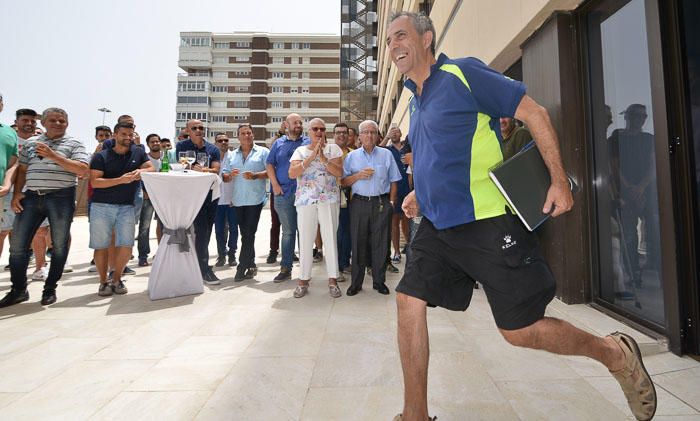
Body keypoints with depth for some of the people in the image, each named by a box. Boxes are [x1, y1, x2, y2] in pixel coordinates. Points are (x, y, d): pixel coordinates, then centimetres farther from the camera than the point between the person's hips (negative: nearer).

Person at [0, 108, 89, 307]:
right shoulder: (31, 142, 16)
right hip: (31, 196, 4)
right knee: (17, 243, 3)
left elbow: (82, 169, -9)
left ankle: (50, 289, 14)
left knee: (59, 245, 1)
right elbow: (22, 170, 15)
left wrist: (54, 155, -16)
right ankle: (18, 290, 17)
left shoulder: (74, 143, 4)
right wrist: (16, 193, 4)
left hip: (61, 198, -4)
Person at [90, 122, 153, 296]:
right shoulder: (101, 156, 0)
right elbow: (94, 182, -9)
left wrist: (141, 171, -19)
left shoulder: (138, 152, 8)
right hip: (102, 206, -1)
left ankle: (116, 279, 17)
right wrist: (120, 180, -23)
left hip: (127, 206, 2)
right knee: (101, 246, 3)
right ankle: (103, 282, 18)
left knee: (126, 245, -2)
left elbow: (152, 168, 3)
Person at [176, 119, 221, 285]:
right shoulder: (182, 146, 6)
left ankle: (199, 262, 22)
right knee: (201, 230, -10)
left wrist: (200, 169, -20)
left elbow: (216, 170, -2)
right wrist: (203, 170, -13)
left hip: (211, 193, 4)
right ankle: (204, 268, -4)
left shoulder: (213, 149, 11)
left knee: (206, 231, 8)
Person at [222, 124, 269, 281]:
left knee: (249, 234, -5)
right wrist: (230, 175, -12)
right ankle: (251, 265, 23)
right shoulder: (231, 155, 16)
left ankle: (242, 268, 2)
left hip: (255, 199, -5)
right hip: (238, 200, 5)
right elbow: (224, 177, 11)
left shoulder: (263, 152, 4)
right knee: (245, 234, 11)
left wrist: (255, 175, -20)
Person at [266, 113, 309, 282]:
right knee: (287, 231, 7)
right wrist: (275, 185, -2)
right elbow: (270, 164, 11)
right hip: (283, 193, 2)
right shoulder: (278, 143, 13)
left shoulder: (309, 142, 8)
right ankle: (285, 268, 15)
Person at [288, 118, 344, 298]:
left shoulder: (333, 148, 8)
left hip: (328, 200, -1)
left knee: (330, 239, 1)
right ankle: (304, 280, 17)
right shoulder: (300, 151, 11)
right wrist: (311, 157, -11)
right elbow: (292, 173, -5)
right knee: (305, 241, 4)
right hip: (305, 201, 1)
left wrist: (323, 158, -15)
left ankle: (332, 280, 12)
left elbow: (339, 172, -4)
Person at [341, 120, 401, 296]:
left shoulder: (386, 154, 9)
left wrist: (391, 202, 3)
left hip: (381, 203, 0)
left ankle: (379, 281, 16)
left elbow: (393, 181, 10)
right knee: (358, 243, 2)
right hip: (359, 203, 0)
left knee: (380, 244, 3)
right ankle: (356, 282, 13)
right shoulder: (351, 156, 10)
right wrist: (358, 175, -11)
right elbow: (344, 182, 6)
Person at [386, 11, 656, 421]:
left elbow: (534, 113, -7)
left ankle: (616, 354, 30)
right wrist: (421, 194, 13)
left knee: (520, 330, 0)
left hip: (487, 223, -7)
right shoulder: (415, 101, 17)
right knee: (409, 301, 1)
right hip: (436, 226, 8)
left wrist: (560, 181, -12)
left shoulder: (462, 73, -6)